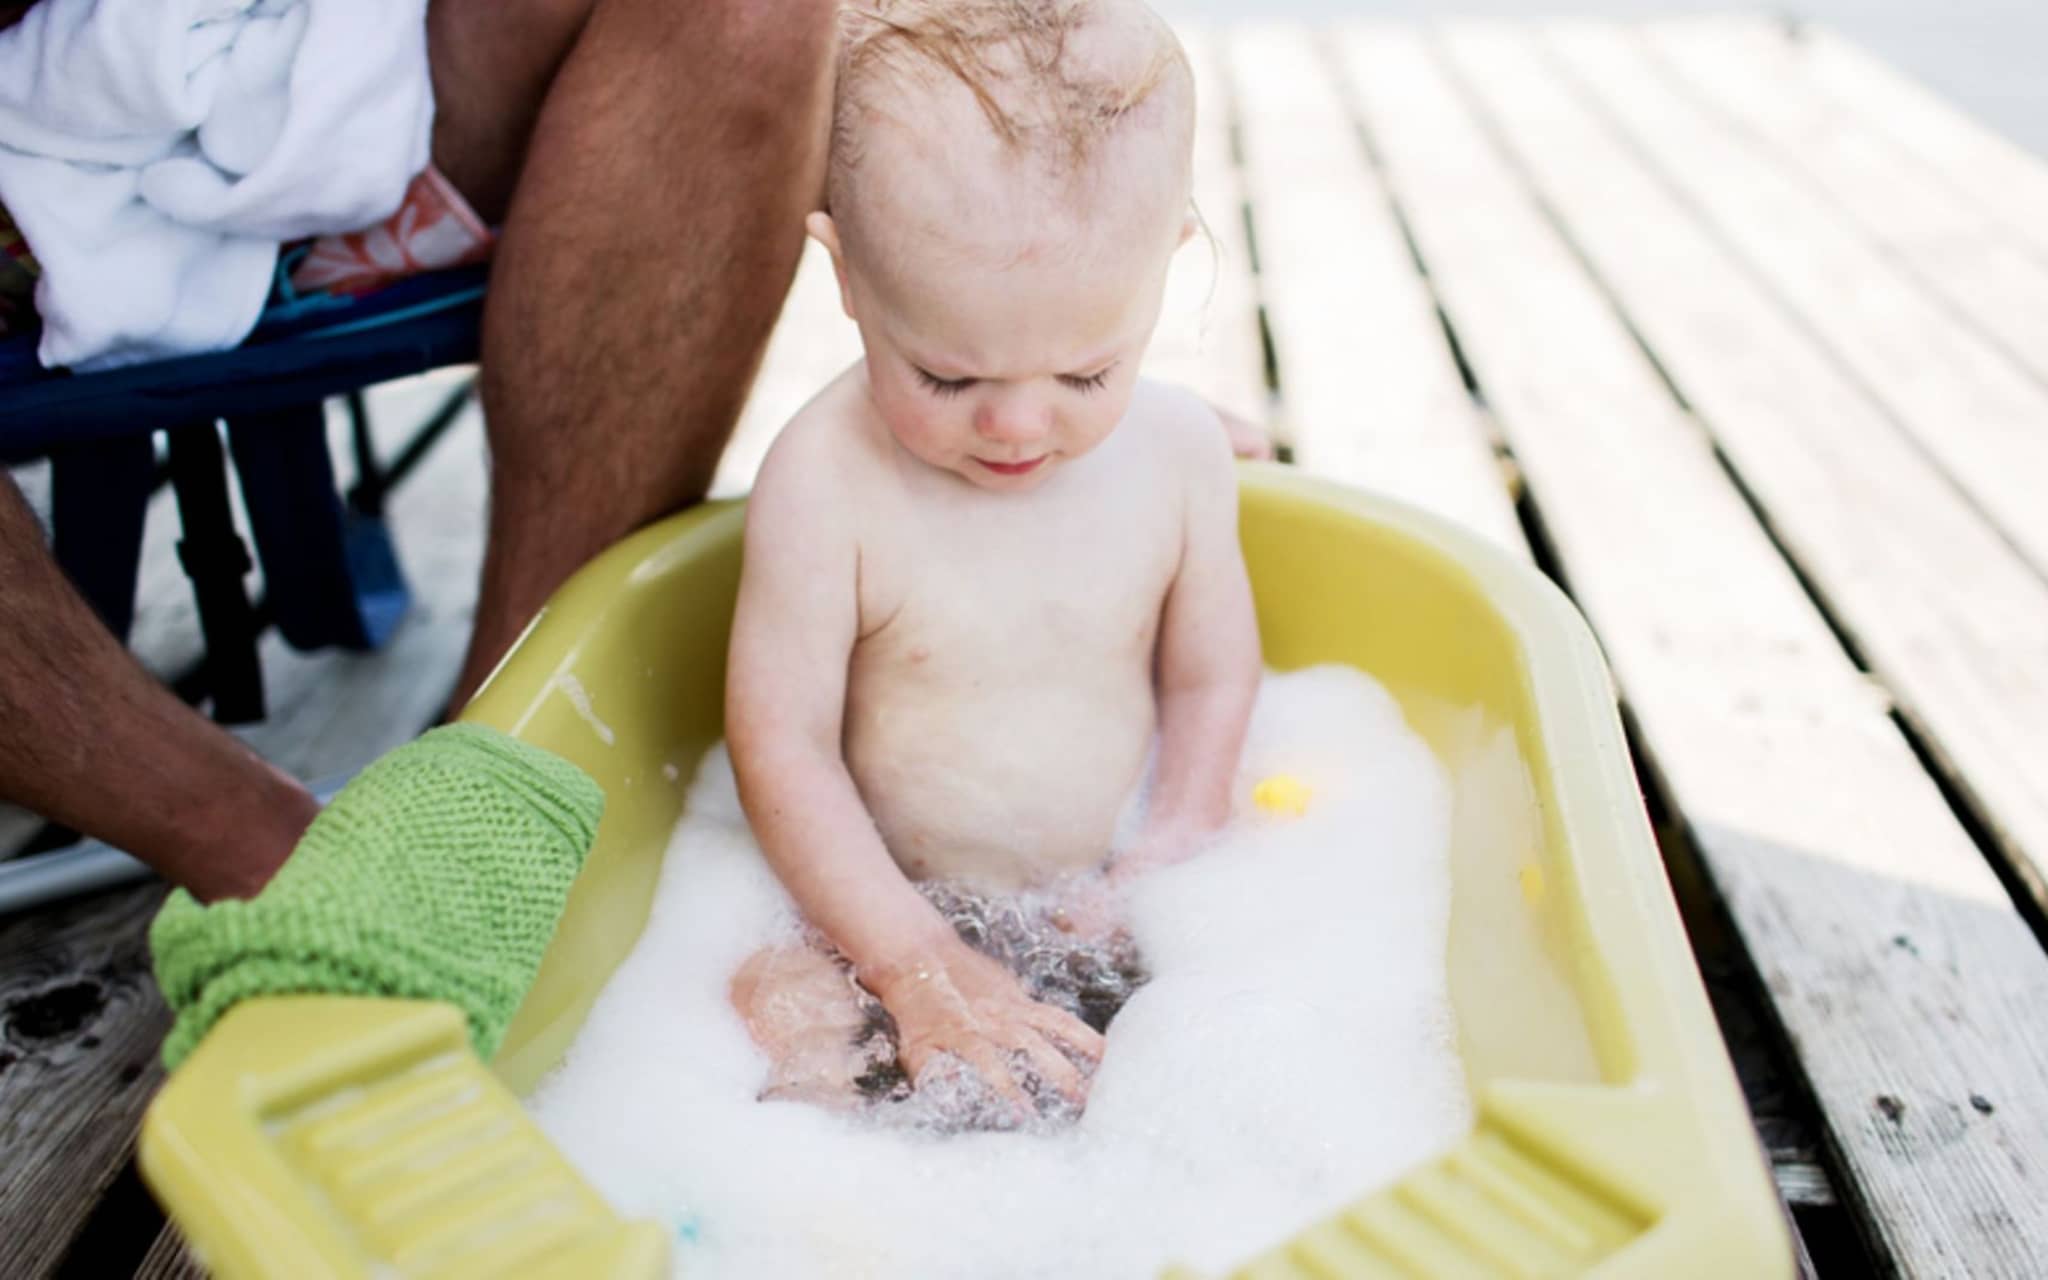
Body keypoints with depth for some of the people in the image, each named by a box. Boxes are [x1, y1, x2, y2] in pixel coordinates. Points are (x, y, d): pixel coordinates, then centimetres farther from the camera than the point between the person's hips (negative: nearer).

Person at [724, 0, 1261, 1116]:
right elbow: (782, 747, -14)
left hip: (1112, 907, 3)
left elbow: (1209, 677, 5)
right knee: (775, 1016, -28)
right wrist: (916, 964, -19)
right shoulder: (824, 481, -17)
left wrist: (1174, 852, -10)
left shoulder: (1178, 451, -6)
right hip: (879, 903, -2)